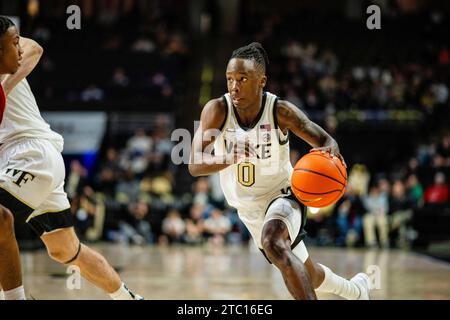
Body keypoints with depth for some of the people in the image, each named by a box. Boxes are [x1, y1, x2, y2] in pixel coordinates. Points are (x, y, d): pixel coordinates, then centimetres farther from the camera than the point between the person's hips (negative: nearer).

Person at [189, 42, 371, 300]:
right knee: (307, 276, 20)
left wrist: (330, 152, -41)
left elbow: (325, 140, -15)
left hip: (283, 196, -4)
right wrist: (231, 158, -46)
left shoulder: (281, 111, -22)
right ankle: (357, 290, 50)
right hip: (250, 210, 4)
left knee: (273, 244, -38)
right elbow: (195, 165, -27)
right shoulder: (218, 110, -19)